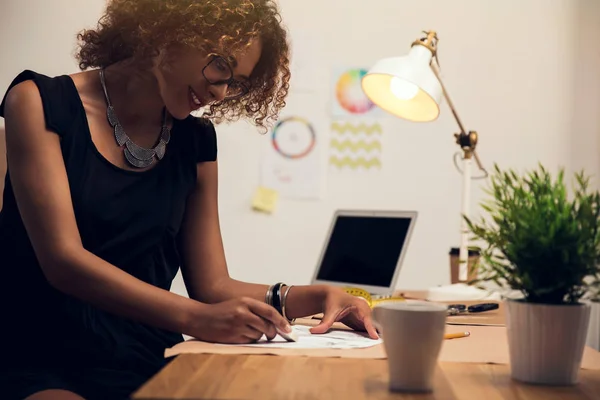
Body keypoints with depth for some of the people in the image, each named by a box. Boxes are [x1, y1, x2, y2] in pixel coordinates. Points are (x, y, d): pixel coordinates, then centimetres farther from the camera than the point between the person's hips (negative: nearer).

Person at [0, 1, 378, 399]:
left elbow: (212, 285, 9)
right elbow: (63, 260, -15)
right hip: (42, 367, -4)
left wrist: (308, 297, -8)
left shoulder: (196, 142, 10)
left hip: (147, 366, 5)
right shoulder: (40, 101, -3)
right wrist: (195, 318, -26)